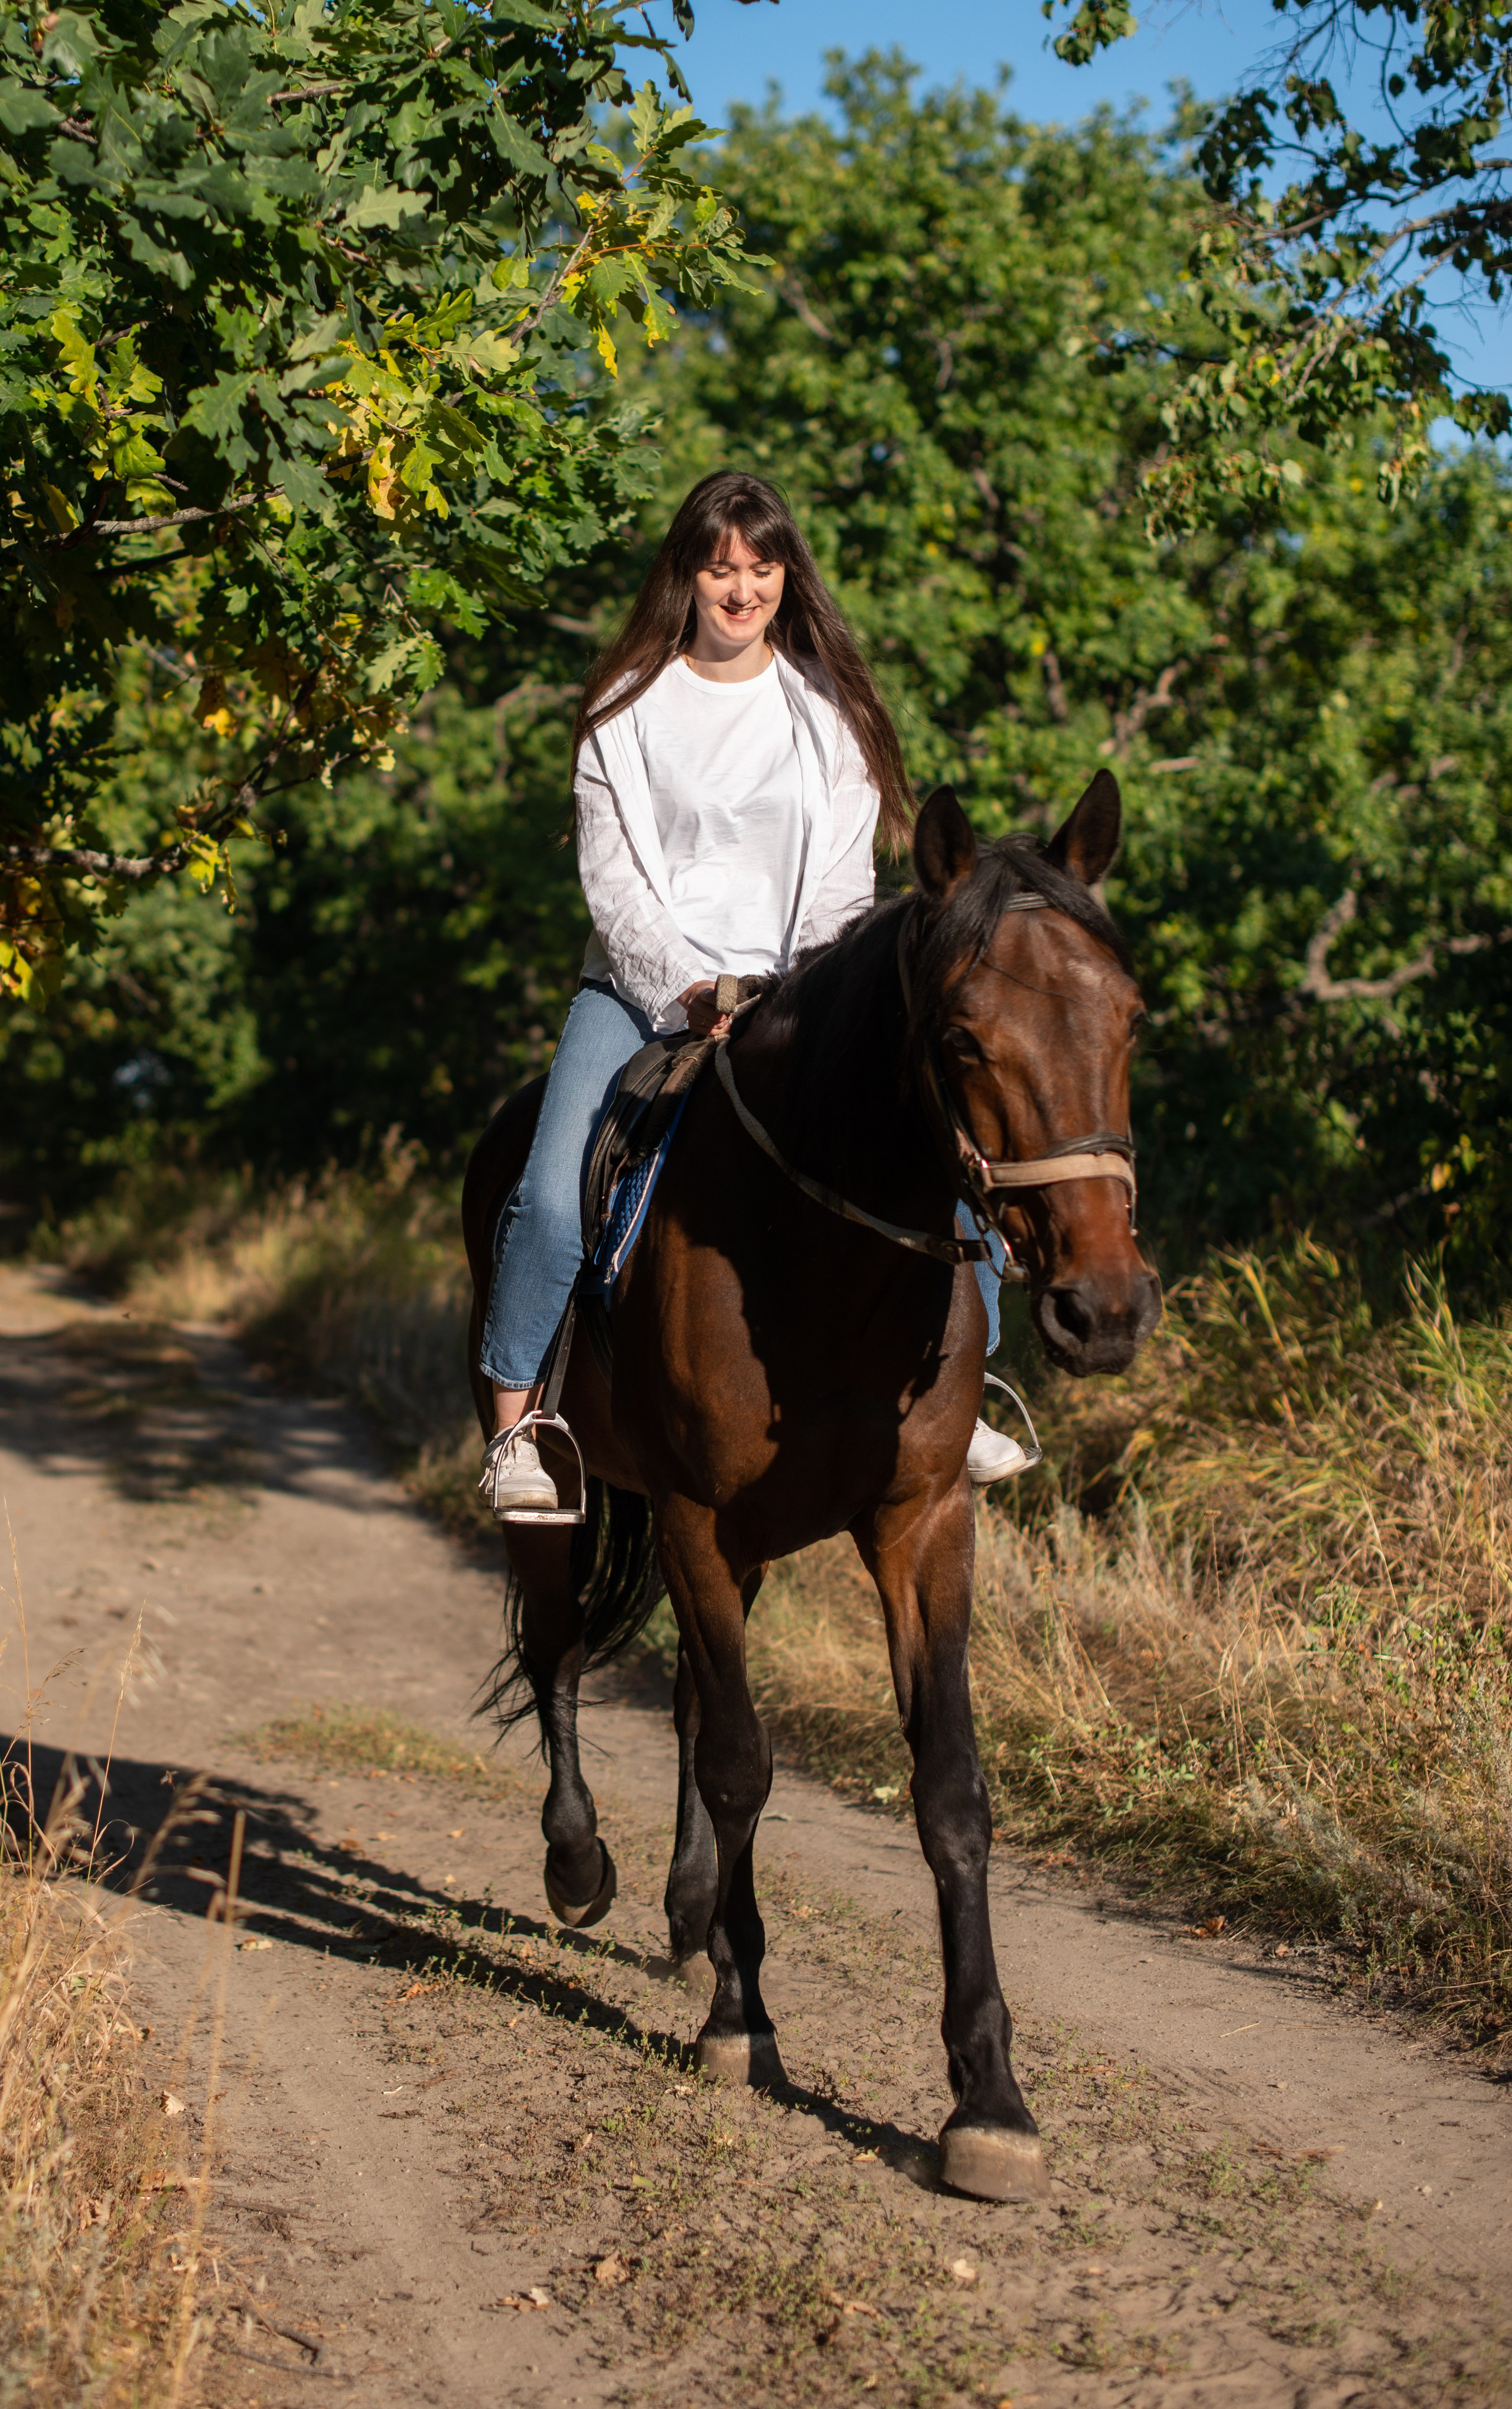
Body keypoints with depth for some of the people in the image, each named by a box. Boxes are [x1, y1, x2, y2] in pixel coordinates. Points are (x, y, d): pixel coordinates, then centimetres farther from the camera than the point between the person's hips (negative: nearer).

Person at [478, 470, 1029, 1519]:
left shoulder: (827, 705, 8)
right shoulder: (627, 706, 4)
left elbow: (844, 883, 4)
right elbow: (613, 880, -2)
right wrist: (685, 991, -17)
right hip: (645, 984, -1)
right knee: (553, 1195, -23)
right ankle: (514, 1426, -9)